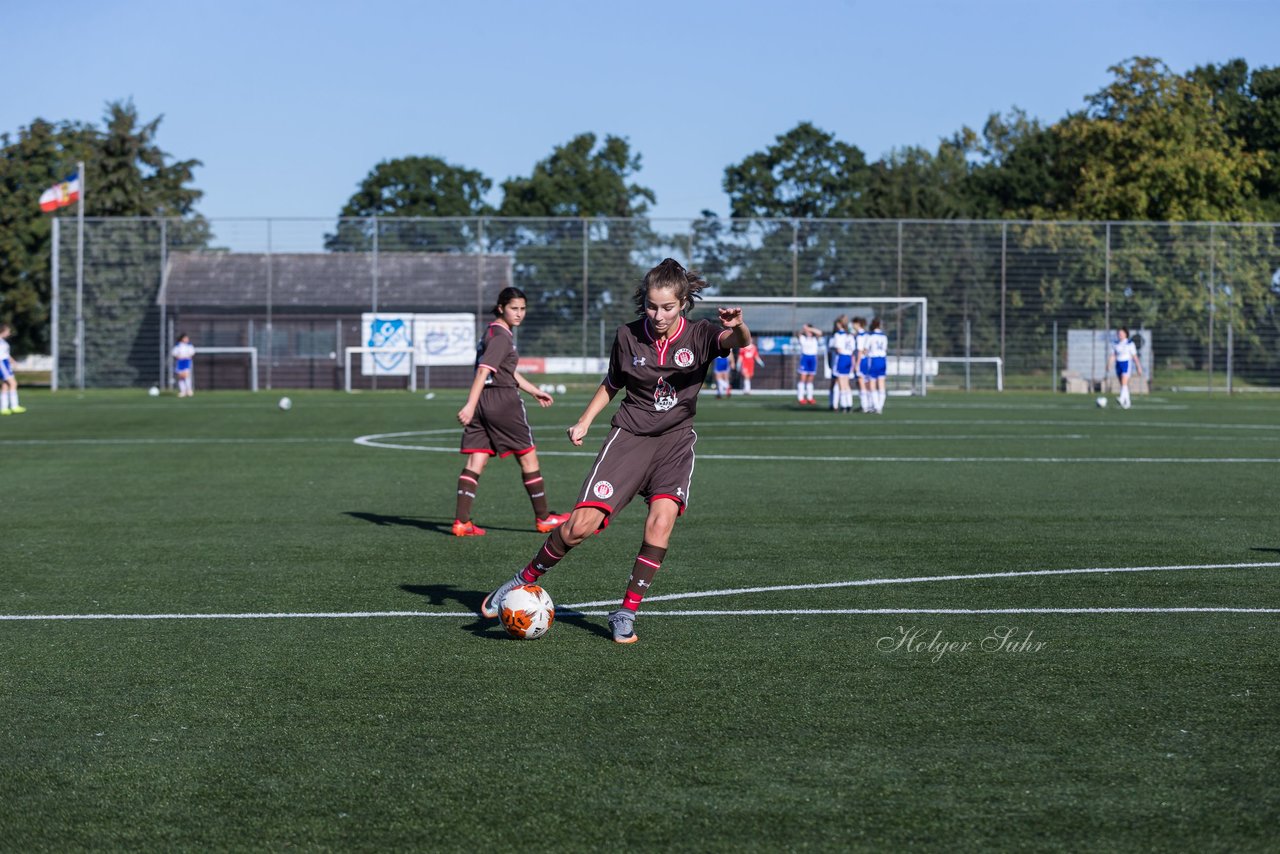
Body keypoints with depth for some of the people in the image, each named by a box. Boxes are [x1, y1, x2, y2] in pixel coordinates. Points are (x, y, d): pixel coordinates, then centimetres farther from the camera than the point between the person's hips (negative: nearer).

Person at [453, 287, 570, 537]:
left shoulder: (493, 332, 18)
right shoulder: (501, 336, -13)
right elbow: (484, 371, -23)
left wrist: (534, 391, 36)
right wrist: (470, 405, -31)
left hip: (482, 403, 9)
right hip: (503, 400, -9)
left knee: (475, 461, 2)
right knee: (528, 457, 5)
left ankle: (461, 521, -6)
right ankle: (543, 518, 13)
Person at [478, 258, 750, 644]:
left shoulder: (699, 336, -7)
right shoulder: (628, 336, -2)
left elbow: (739, 342, -30)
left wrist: (738, 327, -53)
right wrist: (584, 421, 6)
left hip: (675, 439, 0)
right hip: (629, 435, 0)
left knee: (662, 520, -24)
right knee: (581, 525, -12)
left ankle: (626, 613, -9)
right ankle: (523, 583, 12)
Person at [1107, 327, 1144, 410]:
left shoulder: (1130, 344, -2)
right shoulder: (1115, 344, 8)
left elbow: (1134, 356, 1)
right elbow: (1113, 356, 9)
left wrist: (1139, 367, 2)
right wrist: (1110, 359, -12)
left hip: (1126, 363, -5)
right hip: (1118, 364, 5)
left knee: (1124, 382, -21)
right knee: (1122, 384, 8)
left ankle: (1122, 399, -36)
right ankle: (1127, 403, 17)